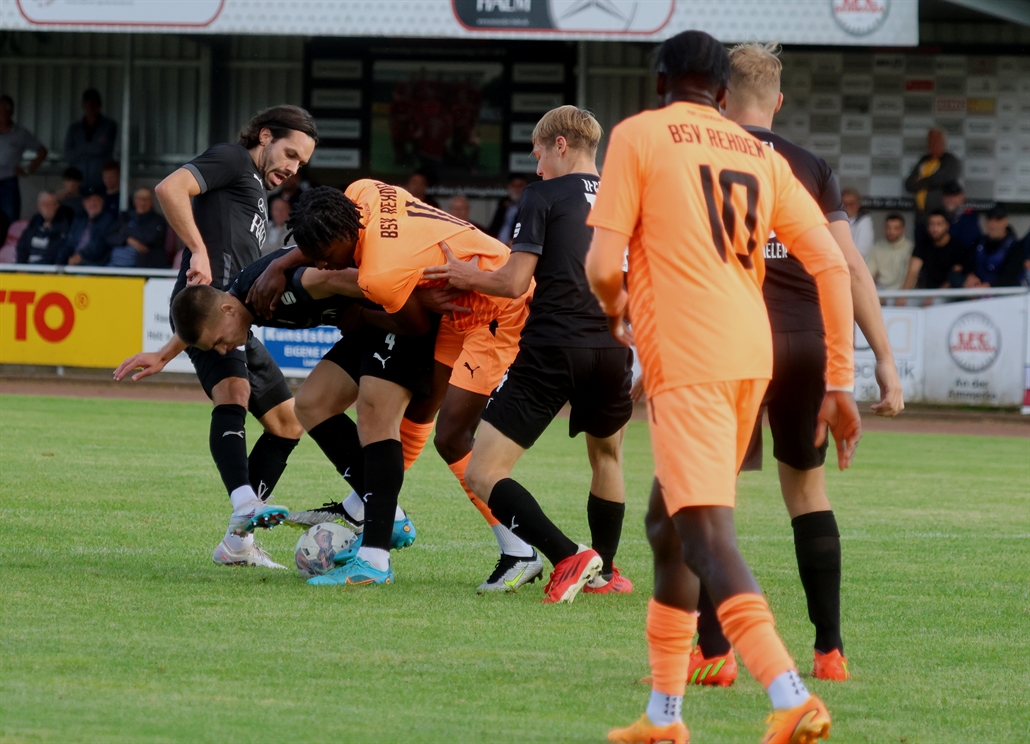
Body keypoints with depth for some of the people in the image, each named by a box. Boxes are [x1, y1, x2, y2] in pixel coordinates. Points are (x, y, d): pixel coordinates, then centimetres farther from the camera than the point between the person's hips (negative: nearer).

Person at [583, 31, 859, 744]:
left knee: (706, 533, -15)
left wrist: (617, 307, 18)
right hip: (754, 357, 7)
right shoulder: (763, 157, 17)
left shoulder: (637, 136, 2)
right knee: (667, 523, 20)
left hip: (685, 358, -7)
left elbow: (603, 266, -5)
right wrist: (842, 384, 10)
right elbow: (833, 265, 8)